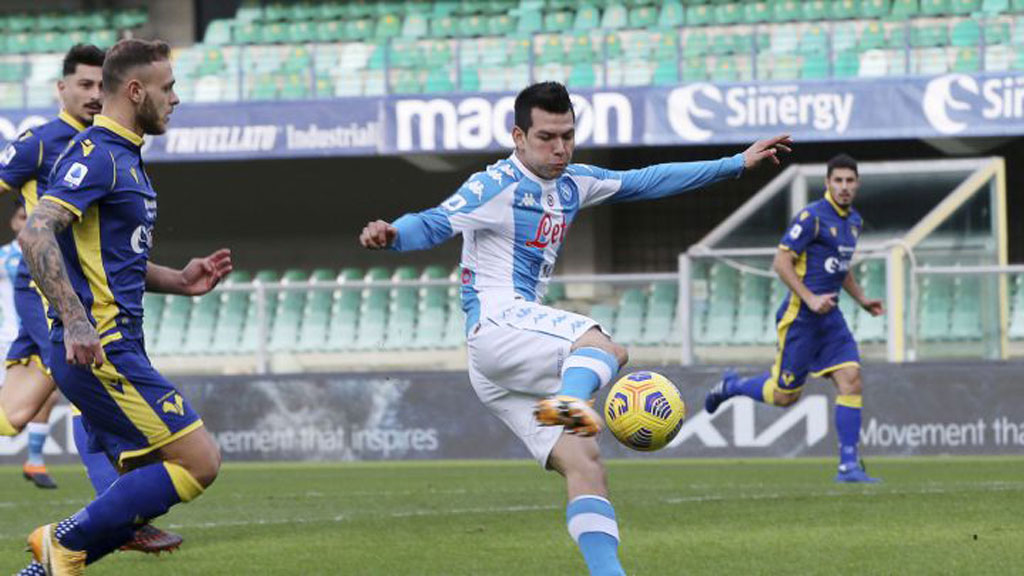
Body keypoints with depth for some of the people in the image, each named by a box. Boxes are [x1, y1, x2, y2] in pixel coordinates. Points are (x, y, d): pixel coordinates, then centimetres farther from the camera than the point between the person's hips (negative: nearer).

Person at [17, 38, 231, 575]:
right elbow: (36, 233, -25)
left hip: (114, 349, 10)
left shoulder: (122, 157, 19)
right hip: (98, 349, -10)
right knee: (200, 461, -11)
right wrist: (76, 322, -31)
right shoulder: (97, 156, -13)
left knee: (147, 488, 9)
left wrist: (179, 280, 16)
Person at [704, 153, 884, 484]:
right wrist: (810, 299, -21)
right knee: (784, 396, 1)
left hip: (829, 315, 7)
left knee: (851, 380, -9)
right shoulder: (812, 217, -13)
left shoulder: (854, 221, 13)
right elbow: (781, 262, -15)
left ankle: (848, 465, -7)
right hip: (800, 316, -7)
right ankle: (731, 386, 30)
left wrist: (862, 300, 16)